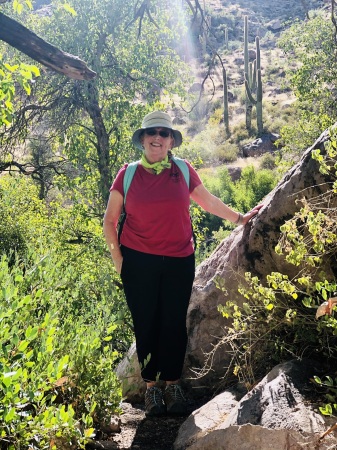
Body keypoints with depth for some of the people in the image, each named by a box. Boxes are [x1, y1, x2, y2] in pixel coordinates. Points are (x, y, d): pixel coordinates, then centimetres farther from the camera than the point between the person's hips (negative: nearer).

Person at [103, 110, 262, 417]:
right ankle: (151, 386, 19)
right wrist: (116, 257, 2)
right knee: (146, 324, 5)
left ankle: (173, 384, 20)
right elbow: (110, 220, 7)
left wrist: (239, 218, 24)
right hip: (138, 263, -1)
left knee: (174, 323, 5)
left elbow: (208, 201, 18)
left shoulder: (183, 170, 5)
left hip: (179, 262, 1)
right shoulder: (128, 174, 2)